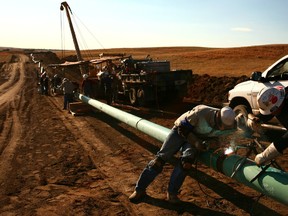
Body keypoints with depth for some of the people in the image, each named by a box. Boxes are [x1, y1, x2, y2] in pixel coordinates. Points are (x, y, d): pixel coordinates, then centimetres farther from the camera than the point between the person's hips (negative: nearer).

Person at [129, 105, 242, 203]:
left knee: (187, 160, -27)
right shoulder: (201, 112, -35)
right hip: (181, 131, -3)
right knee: (161, 158, -9)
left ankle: (171, 193, -11)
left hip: (198, 138, 3)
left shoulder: (228, 123, -21)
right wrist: (195, 142, -31)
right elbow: (182, 127, -24)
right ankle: (140, 189, 2)